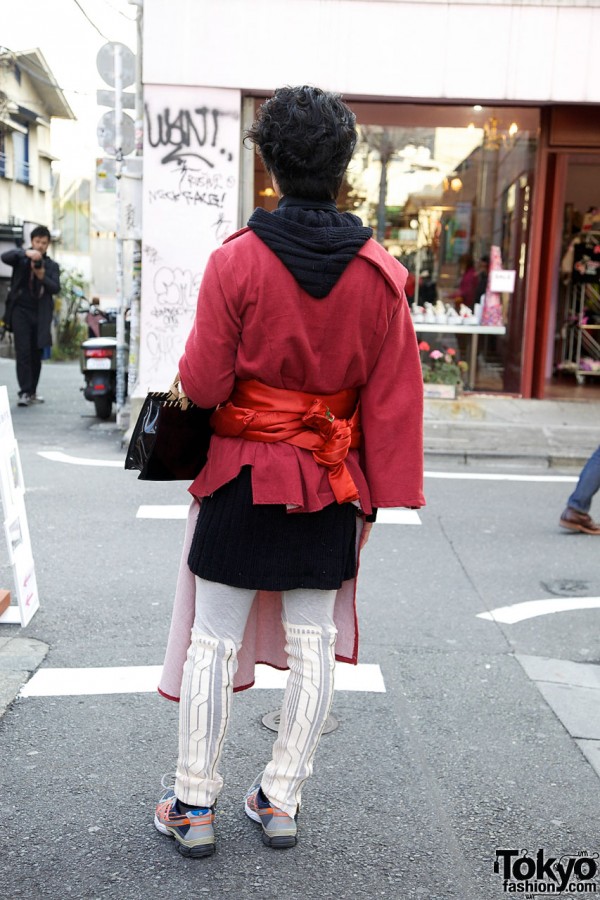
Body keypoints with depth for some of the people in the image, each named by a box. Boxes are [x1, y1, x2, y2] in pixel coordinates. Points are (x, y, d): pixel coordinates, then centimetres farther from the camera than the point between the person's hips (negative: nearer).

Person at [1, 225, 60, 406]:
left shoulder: (52, 265, 11)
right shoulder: (21, 258, 6)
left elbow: (56, 288, -1)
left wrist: (42, 277, -20)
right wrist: (26, 253, -29)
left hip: (40, 313, 3)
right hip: (21, 310, -2)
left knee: (37, 354, 7)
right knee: (23, 352, -9)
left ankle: (32, 392, 17)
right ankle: (24, 392, -10)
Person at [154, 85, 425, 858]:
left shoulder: (236, 260, -14)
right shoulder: (382, 273, -5)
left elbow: (202, 385, -12)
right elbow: (392, 400, -3)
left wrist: (190, 368, 11)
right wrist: (378, 495, 5)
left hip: (243, 476, -2)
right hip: (332, 482, 3)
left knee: (212, 640, 10)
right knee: (312, 642, 13)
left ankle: (194, 808, 21)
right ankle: (280, 801, 25)